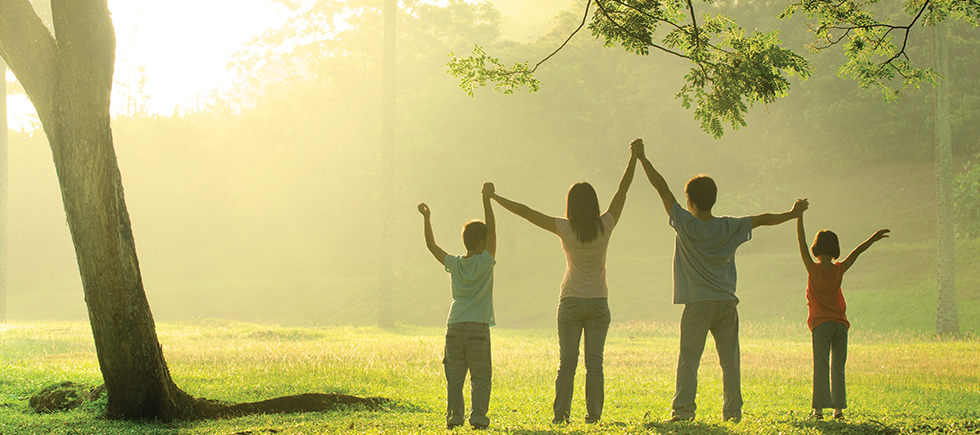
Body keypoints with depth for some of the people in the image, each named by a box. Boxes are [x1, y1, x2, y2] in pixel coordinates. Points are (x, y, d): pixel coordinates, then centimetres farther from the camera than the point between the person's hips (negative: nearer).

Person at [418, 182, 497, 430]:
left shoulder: (454, 264, 7)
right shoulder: (484, 263, -4)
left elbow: (431, 245, 18)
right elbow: (492, 230, -6)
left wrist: (427, 219, 23)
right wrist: (486, 199, -8)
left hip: (454, 327, 3)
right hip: (477, 328, -3)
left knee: (454, 376, 4)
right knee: (480, 376, 2)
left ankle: (454, 414, -5)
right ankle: (478, 416, -8)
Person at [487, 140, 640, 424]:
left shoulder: (566, 229, -8)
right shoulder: (605, 227, -3)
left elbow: (526, 212, -6)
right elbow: (623, 189, 4)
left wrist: (495, 198, 2)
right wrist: (634, 157, 10)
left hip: (571, 302, -1)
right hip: (598, 303, 1)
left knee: (567, 362, 2)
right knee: (594, 362, 3)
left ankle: (561, 414, -3)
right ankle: (593, 414, 0)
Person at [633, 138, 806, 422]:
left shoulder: (686, 225, -7)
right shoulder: (730, 227, 2)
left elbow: (662, 188, -6)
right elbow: (762, 219, 13)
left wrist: (643, 158, -4)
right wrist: (792, 214, 27)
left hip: (697, 305, -3)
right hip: (727, 303, 3)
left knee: (689, 358, -4)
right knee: (729, 359, 7)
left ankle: (684, 409, -11)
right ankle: (733, 411, 6)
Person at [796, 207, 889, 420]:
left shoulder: (813, 269, -6)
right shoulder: (839, 270, 1)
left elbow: (802, 242, -4)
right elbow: (857, 251, 13)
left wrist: (799, 215, -1)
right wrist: (873, 238, 24)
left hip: (821, 324, -3)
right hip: (840, 323, 3)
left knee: (821, 367, -5)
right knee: (837, 367, 7)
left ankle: (819, 409, -11)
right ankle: (838, 408, 3)